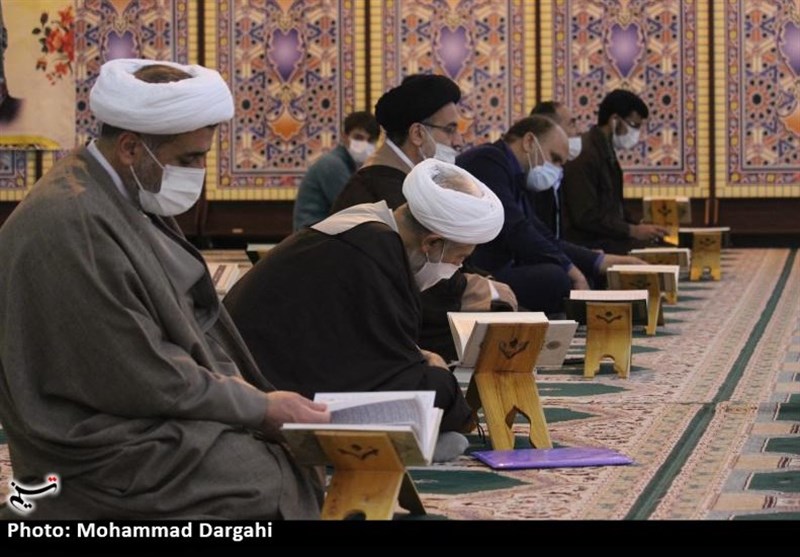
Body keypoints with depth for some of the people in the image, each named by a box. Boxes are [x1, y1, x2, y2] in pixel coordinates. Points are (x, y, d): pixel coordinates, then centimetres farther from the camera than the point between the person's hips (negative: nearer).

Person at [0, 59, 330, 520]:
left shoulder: (121, 198, 8)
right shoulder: (71, 225, -23)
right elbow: (144, 378, -22)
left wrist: (235, 386, -1)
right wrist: (259, 407, -15)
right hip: (115, 450, -10)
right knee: (284, 484, -20)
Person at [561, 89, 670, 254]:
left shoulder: (607, 152, 15)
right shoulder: (584, 154, -15)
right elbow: (586, 217, -20)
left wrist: (639, 229, 6)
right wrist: (633, 231, -15)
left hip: (608, 239, 9)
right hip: (588, 245, -9)